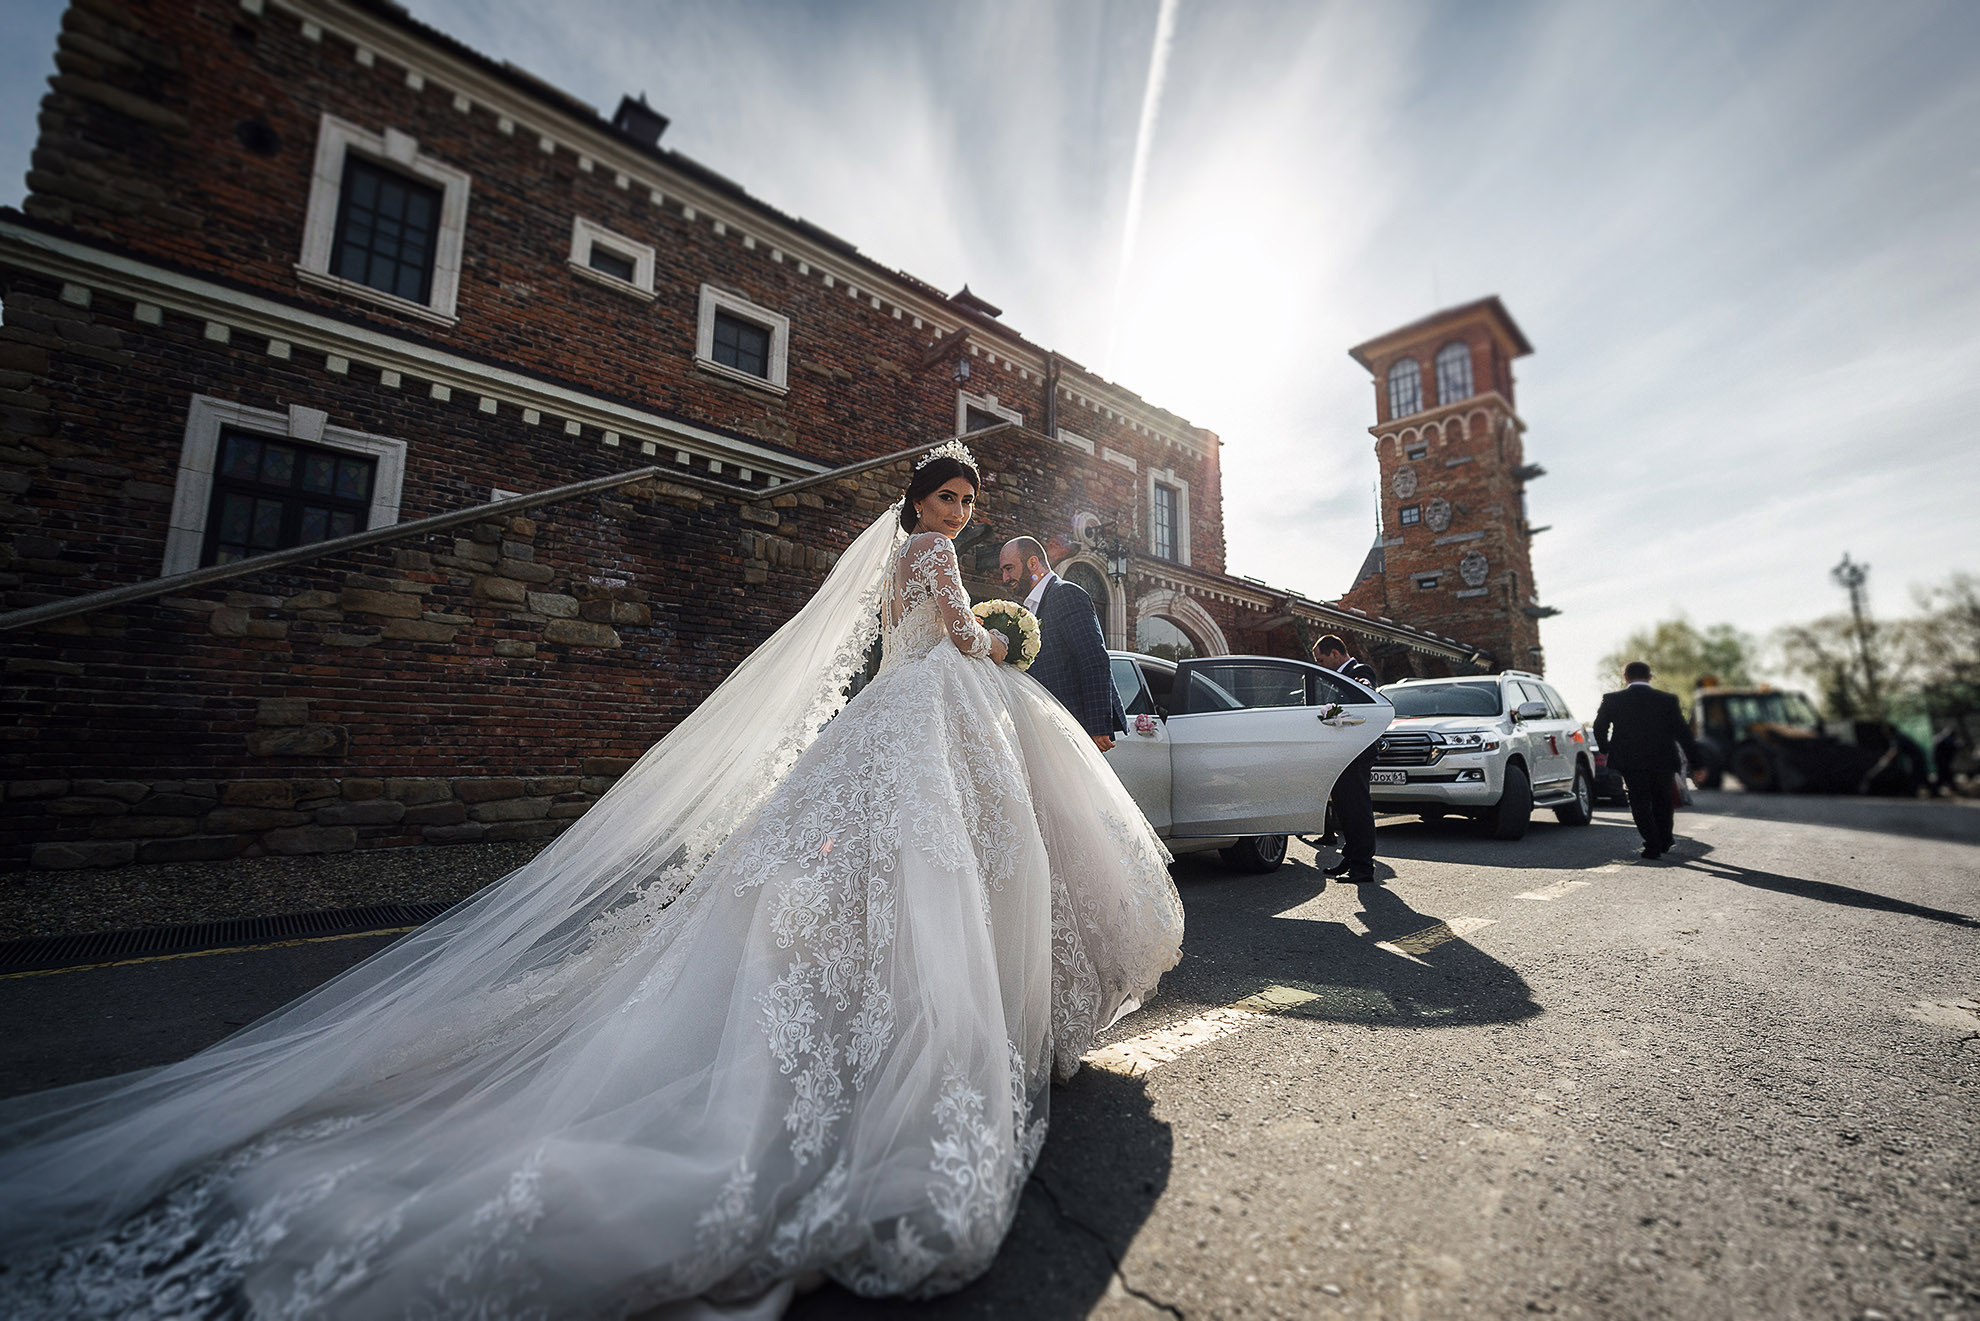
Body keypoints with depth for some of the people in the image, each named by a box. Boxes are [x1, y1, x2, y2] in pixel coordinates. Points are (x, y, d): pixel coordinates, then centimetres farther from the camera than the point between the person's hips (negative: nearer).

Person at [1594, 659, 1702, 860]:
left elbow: (1599, 729, 4)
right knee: (1663, 802, 20)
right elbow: (1683, 733, -3)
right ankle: (1664, 841, 33)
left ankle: (1652, 846, 3)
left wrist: (1607, 750, 22)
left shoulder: (1612, 699, -5)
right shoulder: (1668, 700, -4)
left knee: (1640, 804, 8)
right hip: (1663, 761, 2)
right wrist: (1697, 764, 1)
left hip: (1629, 762, -1)